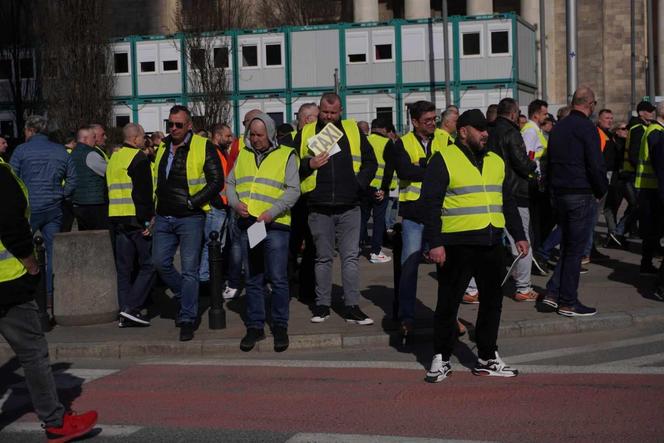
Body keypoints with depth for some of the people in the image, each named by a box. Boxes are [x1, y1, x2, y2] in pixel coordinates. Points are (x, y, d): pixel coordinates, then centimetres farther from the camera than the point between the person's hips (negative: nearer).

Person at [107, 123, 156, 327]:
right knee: (148, 264, -2)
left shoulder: (113, 158, 18)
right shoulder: (139, 158, -9)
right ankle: (132, 307, -10)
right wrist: (148, 219, -15)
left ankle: (125, 313, 10)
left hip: (117, 218, 8)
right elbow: (143, 192, -17)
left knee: (124, 267, 10)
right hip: (136, 218, -8)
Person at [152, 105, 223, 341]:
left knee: (189, 269, -4)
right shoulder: (162, 146, 13)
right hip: (164, 217, 6)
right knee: (160, 262, 5)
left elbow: (216, 182, -9)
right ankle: (186, 298, 29)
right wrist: (154, 210, 18)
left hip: (190, 218, -6)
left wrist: (192, 202, -13)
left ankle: (187, 319, 3)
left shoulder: (203, 147, -6)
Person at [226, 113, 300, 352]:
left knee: (278, 278, -2)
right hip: (248, 224, 4)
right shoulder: (243, 155, 15)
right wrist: (236, 202, -2)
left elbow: (293, 190, -5)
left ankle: (280, 326, 10)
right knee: (252, 279, 9)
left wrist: (272, 211, -16)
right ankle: (255, 326, 18)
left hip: (275, 225, -4)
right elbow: (230, 183, 18)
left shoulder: (286, 155, 1)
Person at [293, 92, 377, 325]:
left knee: (350, 257, 0)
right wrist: (309, 164, -12)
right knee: (323, 258, 8)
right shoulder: (305, 133, 6)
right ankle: (322, 305, 17)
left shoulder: (353, 130, 8)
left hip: (349, 207, 0)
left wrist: (359, 183, -3)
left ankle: (352, 307, 4)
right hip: (319, 208, 0)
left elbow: (370, 162, 12)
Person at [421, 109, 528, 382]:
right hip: (457, 245, -6)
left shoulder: (496, 162, 16)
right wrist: (435, 243, -16)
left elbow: (508, 202, 22)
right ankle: (441, 359, 14)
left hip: (491, 243, 6)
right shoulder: (443, 160, -5)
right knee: (448, 303, 2)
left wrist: (518, 235, 16)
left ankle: (487, 358, 21)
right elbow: (430, 204, -9)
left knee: (492, 301, 10)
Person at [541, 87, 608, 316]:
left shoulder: (558, 127, 12)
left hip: (558, 193, 8)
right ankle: (568, 303, 3)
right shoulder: (587, 128, -13)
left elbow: (550, 162, 16)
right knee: (575, 249, -1)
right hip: (580, 195, -8)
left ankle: (553, 292, 10)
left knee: (567, 245, 17)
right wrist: (601, 191, -1)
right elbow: (596, 166, -16)